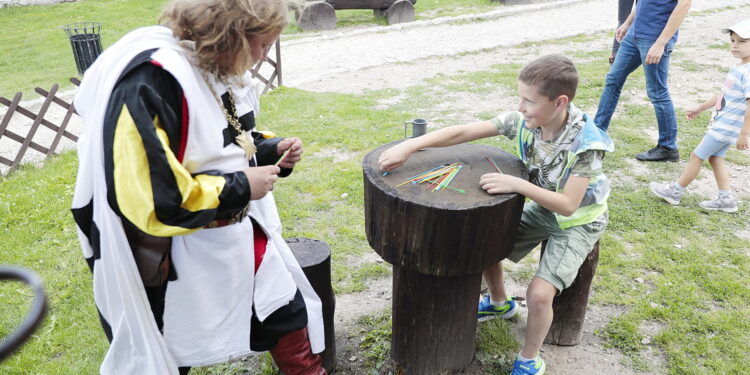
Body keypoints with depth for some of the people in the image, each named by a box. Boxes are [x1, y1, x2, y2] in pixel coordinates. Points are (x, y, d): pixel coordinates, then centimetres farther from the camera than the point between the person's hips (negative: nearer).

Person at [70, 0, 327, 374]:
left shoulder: (216, 66, 0)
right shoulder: (149, 82, -28)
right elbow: (149, 199, -30)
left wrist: (271, 150, -4)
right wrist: (239, 188, -23)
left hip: (240, 235, 8)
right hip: (177, 258, -7)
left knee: (287, 313, 20)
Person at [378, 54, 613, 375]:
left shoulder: (585, 142, -32)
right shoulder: (523, 120, -19)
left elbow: (568, 205, -32)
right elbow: (462, 133, -22)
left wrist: (517, 184, -42)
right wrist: (409, 146, -31)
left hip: (578, 221, -6)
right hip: (540, 208, 6)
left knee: (539, 293, -20)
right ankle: (499, 302, 32)